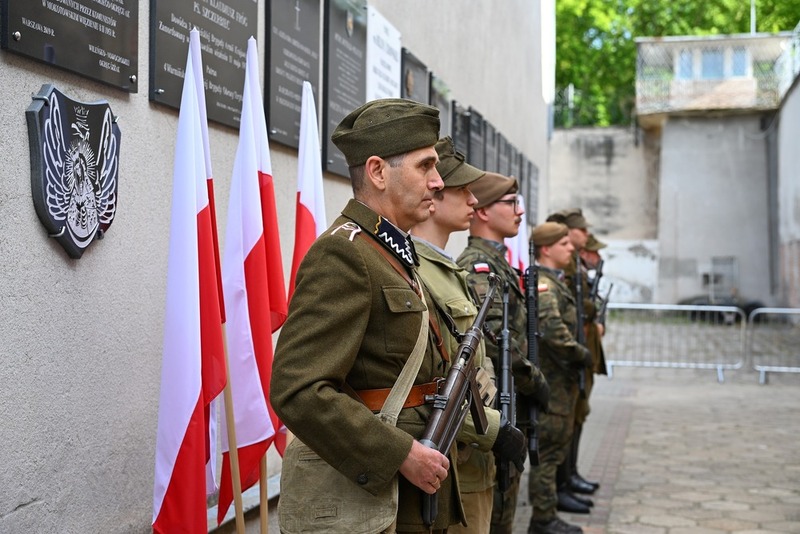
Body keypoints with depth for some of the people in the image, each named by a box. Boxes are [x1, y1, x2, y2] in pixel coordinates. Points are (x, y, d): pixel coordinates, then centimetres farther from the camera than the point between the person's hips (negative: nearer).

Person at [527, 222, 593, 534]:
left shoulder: (555, 281, 16)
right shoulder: (543, 284, -17)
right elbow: (553, 331, -29)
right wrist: (582, 355, -17)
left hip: (562, 380, 11)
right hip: (552, 381, -11)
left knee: (557, 447, 16)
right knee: (548, 450, -3)